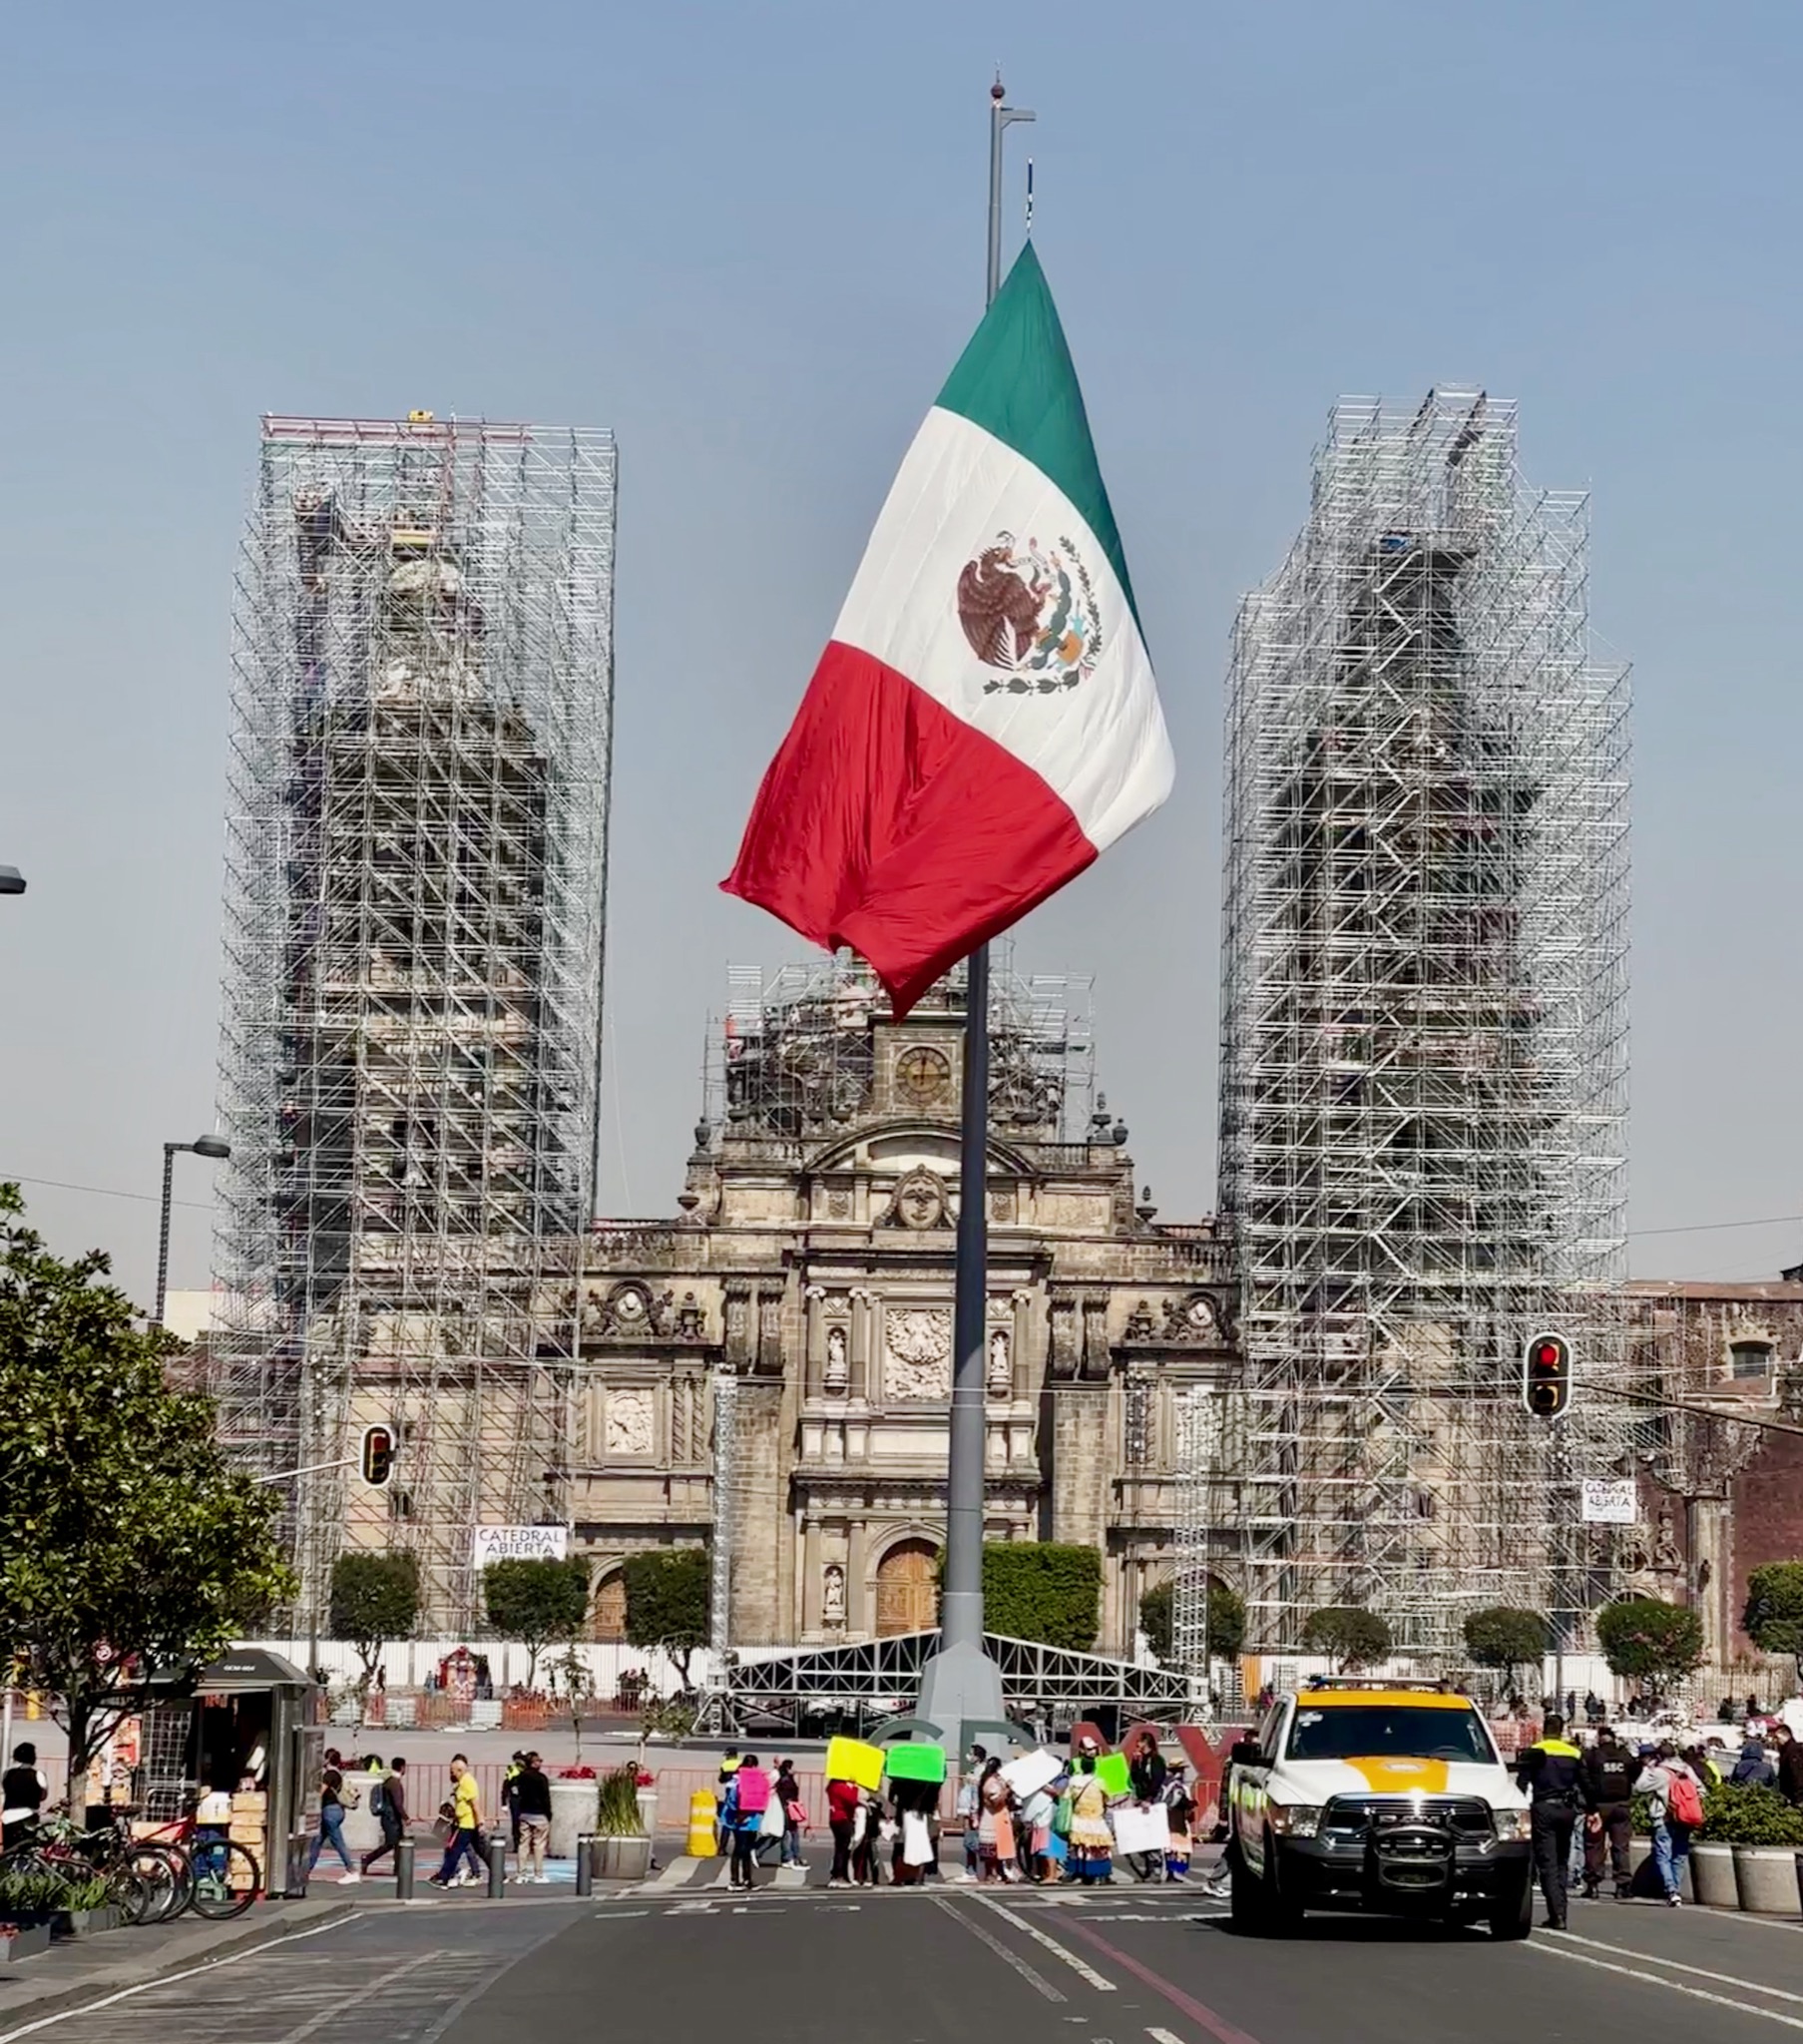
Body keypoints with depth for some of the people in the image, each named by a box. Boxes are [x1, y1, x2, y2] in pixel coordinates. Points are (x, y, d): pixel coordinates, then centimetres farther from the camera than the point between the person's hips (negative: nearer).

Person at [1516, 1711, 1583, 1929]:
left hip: (1543, 1808, -4)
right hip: (1567, 1809, 4)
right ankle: (1560, 1912, 15)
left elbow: (1522, 1783, -6)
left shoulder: (1534, 1752, -2)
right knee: (1561, 1862, 16)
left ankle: (1556, 1914, -16)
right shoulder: (1574, 1754, 10)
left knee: (1547, 1863, -6)